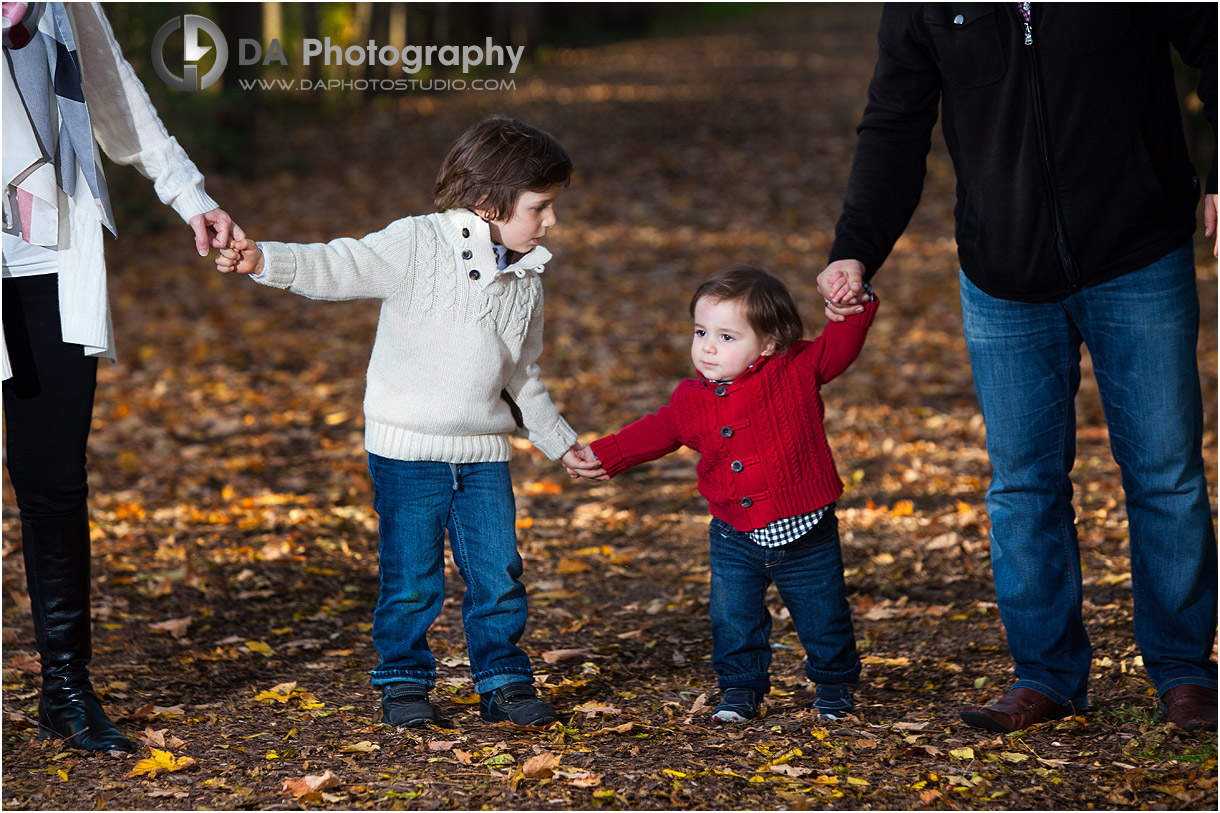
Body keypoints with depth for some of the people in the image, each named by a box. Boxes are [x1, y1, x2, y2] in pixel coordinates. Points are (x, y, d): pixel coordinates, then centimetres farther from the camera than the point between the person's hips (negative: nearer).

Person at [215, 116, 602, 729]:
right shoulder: (418, 245, -9)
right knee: (412, 579, 2)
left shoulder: (524, 278, 10)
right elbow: (338, 268, -16)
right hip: (407, 449, -5)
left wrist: (559, 442, 25)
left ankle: (503, 680, 19)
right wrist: (264, 260, -32)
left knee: (498, 574, 4)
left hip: (484, 453, 5)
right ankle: (404, 681, 18)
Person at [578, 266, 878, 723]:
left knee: (823, 617, 10)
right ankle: (740, 688, 24)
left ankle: (834, 684, 34)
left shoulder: (797, 372, -11)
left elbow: (841, 345, -12)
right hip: (735, 539, 3)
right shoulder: (692, 400, -1)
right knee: (733, 620, 3)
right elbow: (655, 434, 15)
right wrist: (606, 455, 17)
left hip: (804, 534, -3)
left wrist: (853, 307, -31)